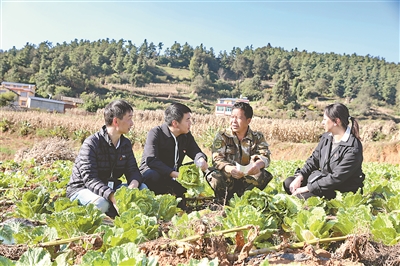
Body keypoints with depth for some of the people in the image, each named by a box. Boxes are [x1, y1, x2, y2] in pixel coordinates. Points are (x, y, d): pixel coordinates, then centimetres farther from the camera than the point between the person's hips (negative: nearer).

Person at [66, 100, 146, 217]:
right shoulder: (91, 144, -21)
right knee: (102, 203, -39)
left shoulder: (126, 144, 2)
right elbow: (90, 179, -29)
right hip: (81, 189, -6)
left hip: (110, 188, 6)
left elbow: (133, 170, -3)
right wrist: (112, 196, -44)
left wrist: (133, 184, -29)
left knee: (143, 189, -14)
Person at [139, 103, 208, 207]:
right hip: (151, 172, -5)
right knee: (152, 175, -38)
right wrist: (174, 174, -40)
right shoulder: (155, 133, -20)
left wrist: (201, 160, -23)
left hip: (174, 176, 6)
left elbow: (196, 152, 4)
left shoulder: (186, 135, 0)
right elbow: (151, 160, -31)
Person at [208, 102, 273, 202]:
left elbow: (265, 156, -9)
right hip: (227, 177, -1)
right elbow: (217, 159, -14)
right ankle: (225, 202, -4)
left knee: (264, 176, -27)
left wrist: (258, 164, -36)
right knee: (216, 177, -33)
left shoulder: (257, 137, 4)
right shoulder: (222, 136, -2)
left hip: (247, 177, 2)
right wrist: (230, 168, -37)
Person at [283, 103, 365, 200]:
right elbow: (314, 159, 8)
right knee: (288, 183, -3)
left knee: (304, 196, -27)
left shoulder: (353, 149, -24)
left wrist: (307, 188, -25)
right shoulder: (326, 137, 1)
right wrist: (299, 177, -8)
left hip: (342, 191, -8)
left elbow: (336, 178, -26)